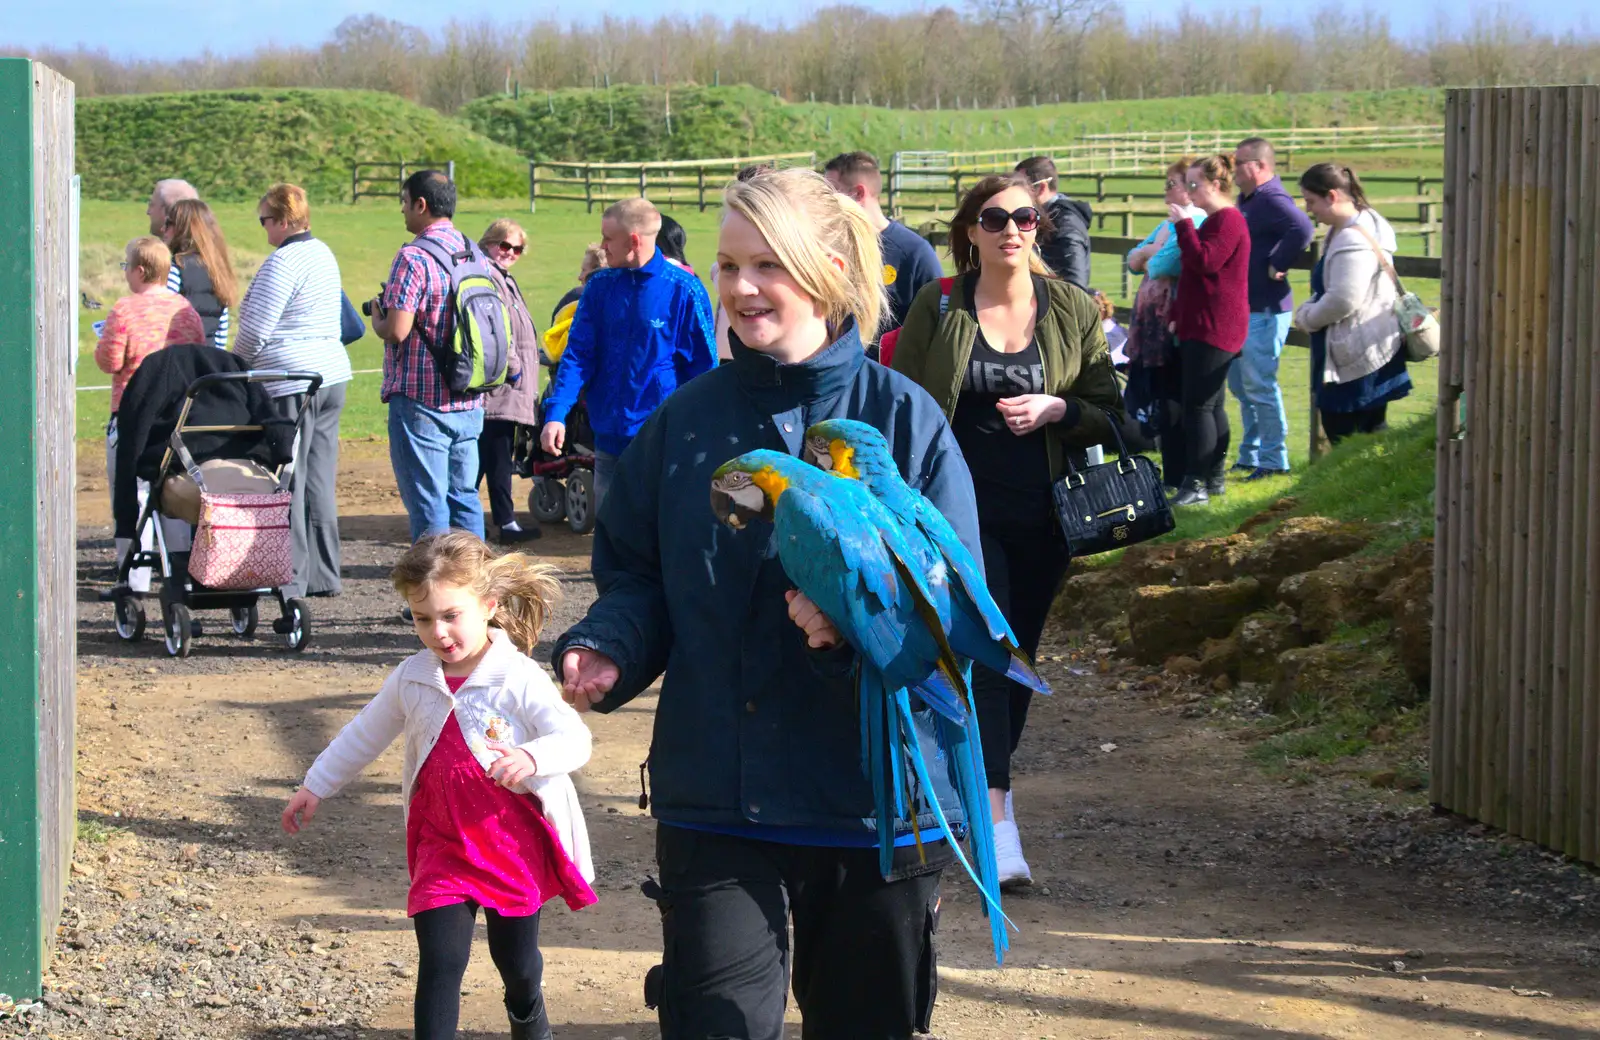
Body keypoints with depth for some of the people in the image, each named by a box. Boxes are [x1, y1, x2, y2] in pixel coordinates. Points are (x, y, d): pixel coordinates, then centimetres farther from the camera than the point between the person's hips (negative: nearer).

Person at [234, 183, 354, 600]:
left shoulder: (283, 261, -15)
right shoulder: (323, 253, 13)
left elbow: (255, 331, -17)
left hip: (291, 382, -9)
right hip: (332, 374, 9)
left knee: (287, 483, -2)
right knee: (320, 482, 12)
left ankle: (289, 577, 0)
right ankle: (325, 575, 15)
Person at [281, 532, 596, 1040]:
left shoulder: (519, 679, -15)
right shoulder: (412, 679, 0)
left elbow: (574, 740, -24)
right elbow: (364, 736, 15)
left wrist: (531, 758, -44)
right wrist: (316, 786, 22)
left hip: (515, 845, -2)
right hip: (442, 849, 2)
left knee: (516, 960, 15)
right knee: (440, 964, -8)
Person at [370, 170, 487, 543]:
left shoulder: (414, 257, -15)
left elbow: (397, 330, -22)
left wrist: (377, 319, 2)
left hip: (421, 401, -7)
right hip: (469, 402, 7)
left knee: (427, 503, -3)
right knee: (464, 496, 13)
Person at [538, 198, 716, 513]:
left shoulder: (683, 290, -9)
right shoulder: (600, 286, 3)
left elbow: (704, 365, -4)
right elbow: (578, 354, 0)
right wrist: (556, 413, -13)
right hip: (609, 438, 4)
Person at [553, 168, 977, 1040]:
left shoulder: (903, 418, -5)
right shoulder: (686, 422, 4)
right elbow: (634, 577, 8)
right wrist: (606, 649, -14)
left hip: (875, 798, -1)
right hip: (715, 802, 1)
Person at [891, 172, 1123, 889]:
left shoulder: (1072, 310, 4)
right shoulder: (938, 309, -2)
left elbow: (1109, 413, 7)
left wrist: (1058, 410, -13)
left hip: (1042, 513, 3)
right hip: (963, 509, -3)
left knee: (1018, 657, 12)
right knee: (985, 653, -14)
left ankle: (985, 774, 35)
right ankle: (998, 822, -21)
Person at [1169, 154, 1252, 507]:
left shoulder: (1228, 220, -13)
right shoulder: (1214, 220, 21)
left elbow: (1205, 262, -25)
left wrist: (1183, 224, -19)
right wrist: (1179, 315, 26)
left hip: (1214, 329, -11)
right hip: (1200, 326, 11)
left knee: (1199, 405, -12)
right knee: (1211, 404, 13)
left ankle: (1195, 484, -14)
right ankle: (1215, 478, 18)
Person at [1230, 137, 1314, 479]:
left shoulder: (1272, 199, -17)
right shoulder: (1248, 199, 14)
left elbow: (1301, 229, -35)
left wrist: (1276, 267, -25)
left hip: (1265, 310, -11)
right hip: (1244, 307, 11)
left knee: (1259, 385, -6)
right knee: (1240, 384, 16)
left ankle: (1273, 460, 1)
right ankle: (1249, 457, 25)